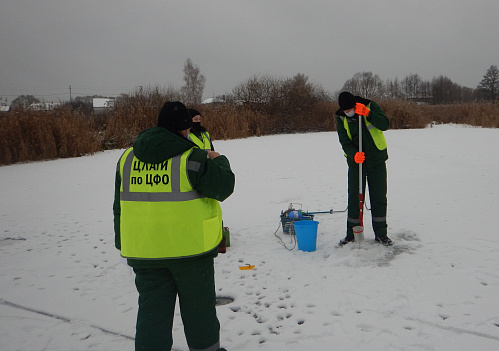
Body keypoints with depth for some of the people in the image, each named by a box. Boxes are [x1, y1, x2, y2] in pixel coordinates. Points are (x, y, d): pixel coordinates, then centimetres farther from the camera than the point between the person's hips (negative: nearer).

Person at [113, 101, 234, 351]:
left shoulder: (128, 158, 5)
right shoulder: (191, 158, -14)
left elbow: (120, 206, 10)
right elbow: (223, 187, -9)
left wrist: (123, 244, 19)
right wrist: (219, 161, 9)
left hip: (144, 251, 4)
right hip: (189, 246, -4)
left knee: (152, 308, 12)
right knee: (198, 305, 16)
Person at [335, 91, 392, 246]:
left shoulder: (371, 106, -9)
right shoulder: (340, 118, -5)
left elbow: (385, 124, -20)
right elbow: (344, 141, -8)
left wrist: (367, 114, -33)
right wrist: (354, 154, -27)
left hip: (376, 159, -1)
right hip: (355, 160, 1)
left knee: (379, 197, 4)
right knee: (354, 197, 2)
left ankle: (381, 233, 15)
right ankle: (352, 233, 13)